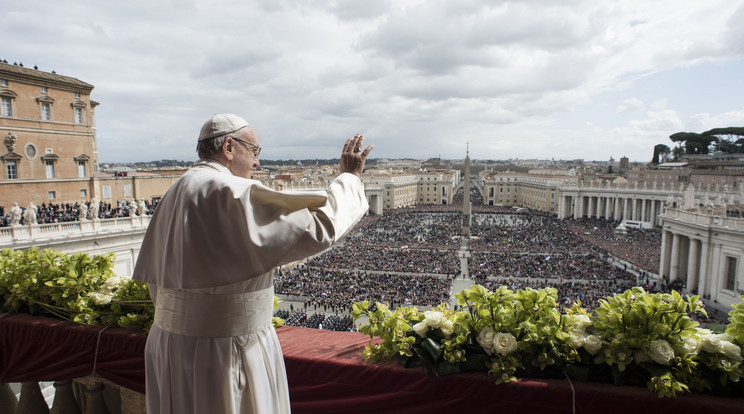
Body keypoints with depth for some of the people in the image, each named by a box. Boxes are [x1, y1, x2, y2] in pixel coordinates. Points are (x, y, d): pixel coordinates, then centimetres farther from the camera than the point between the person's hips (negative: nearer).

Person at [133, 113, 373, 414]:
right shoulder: (234, 193, -20)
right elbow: (318, 226, -24)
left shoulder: (174, 196, 8)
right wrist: (349, 177, -10)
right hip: (224, 352, -9)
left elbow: (157, 282, 12)